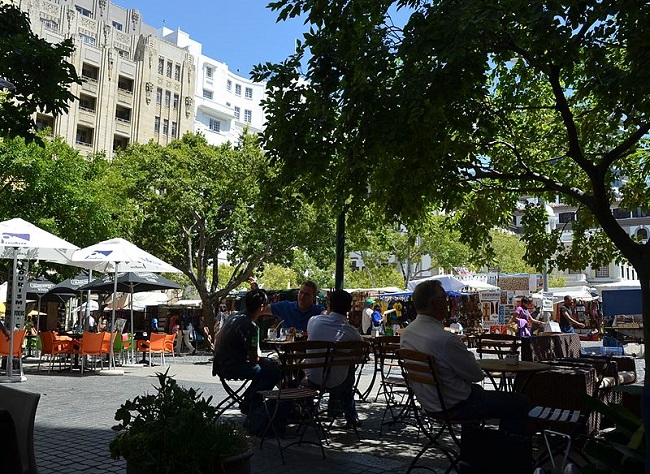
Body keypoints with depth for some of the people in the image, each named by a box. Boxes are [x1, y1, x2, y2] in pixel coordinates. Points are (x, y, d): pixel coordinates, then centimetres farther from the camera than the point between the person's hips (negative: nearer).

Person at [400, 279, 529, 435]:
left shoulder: (406, 333, -4)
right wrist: (470, 356, 1)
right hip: (455, 407, -9)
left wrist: (467, 357, 10)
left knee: (477, 389, 36)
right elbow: (477, 375, -17)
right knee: (520, 402, 1)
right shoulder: (446, 339, -31)